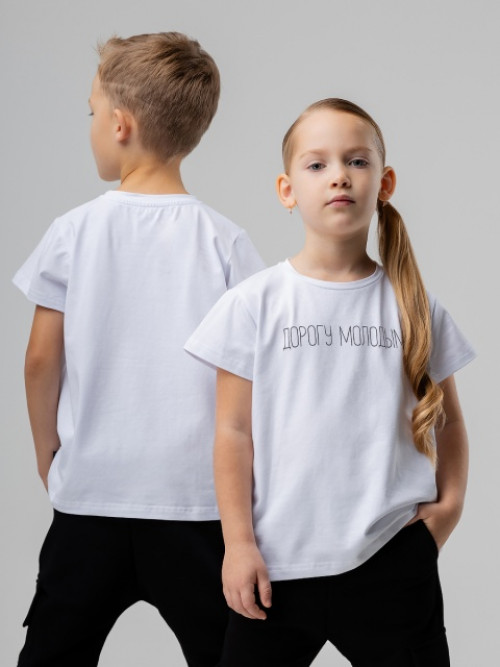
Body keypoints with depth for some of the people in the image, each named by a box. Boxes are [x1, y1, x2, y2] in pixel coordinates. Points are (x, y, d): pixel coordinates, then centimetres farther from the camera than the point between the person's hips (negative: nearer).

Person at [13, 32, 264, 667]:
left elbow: (42, 361, 0)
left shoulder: (72, 233, -4)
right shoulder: (225, 242, -5)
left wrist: (46, 451, 15)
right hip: (199, 498, -1)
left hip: (89, 491, 1)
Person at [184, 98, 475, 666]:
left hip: (392, 560, 1)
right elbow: (235, 431, 0)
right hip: (277, 562, -1)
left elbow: (446, 419, 14)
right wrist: (238, 543, -3)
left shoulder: (415, 308, 4)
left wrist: (450, 502, -1)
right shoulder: (254, 304, -1)